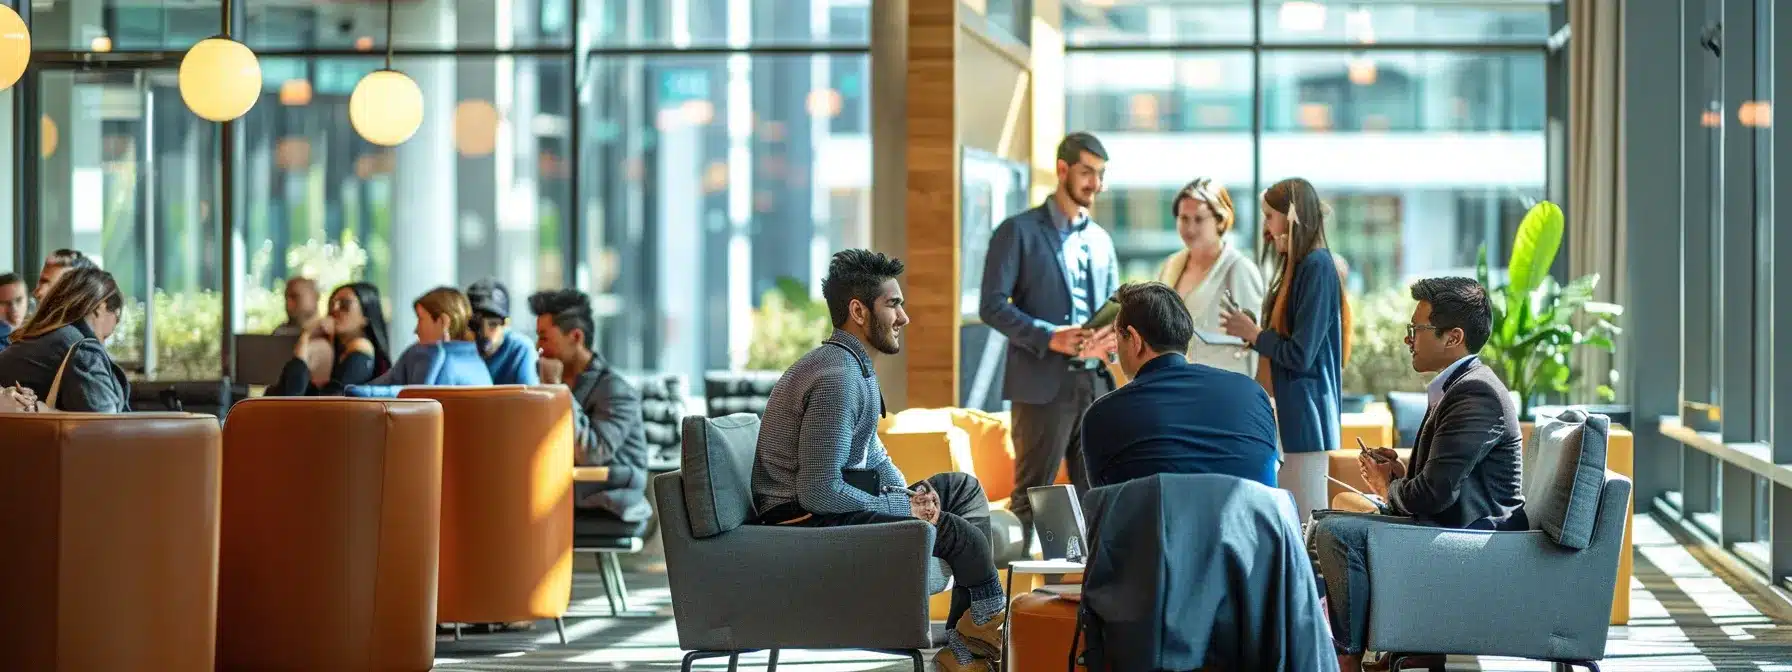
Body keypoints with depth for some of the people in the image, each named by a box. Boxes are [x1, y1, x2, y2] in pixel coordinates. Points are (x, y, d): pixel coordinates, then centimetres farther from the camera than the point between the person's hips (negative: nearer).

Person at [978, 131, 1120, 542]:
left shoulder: (1101, 239, 18)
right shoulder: (1019, 231, -1)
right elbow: (992, 305, -8)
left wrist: (1112, 338, -5)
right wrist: (1049, 337, -20)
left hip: (1095, 383, 6)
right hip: (1043, 384, -6)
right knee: (1031, 496, -3)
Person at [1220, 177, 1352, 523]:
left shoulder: (1317, 267, -14)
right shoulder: (1297, 266, 15)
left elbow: (1300, 355, -18)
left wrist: (1253, 333, -5)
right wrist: (1253, 334, 7)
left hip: (1304, 416, -10)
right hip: (1286, 413, 10)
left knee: (1306, 521, -6)